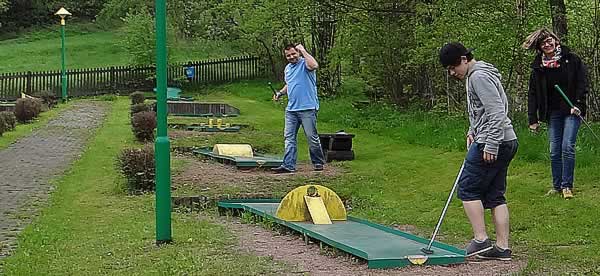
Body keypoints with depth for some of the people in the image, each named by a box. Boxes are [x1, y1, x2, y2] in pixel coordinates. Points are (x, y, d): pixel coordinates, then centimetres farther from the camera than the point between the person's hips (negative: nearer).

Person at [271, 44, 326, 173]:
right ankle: (288, 165, 2)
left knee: (312, 137, 1)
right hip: (291, 109, 7)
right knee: (289, 137, 2)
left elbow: (314, 66, -31)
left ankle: (318, 163, 15)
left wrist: (303, 50, -21)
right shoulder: (288, 68, 18)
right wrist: (280, 93, 15)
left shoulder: (304, 63, -7)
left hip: (307, 108, -7)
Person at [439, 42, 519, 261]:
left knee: (468, 189, -4)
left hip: (495, 143, -10)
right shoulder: (474, 76, 19)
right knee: (495, 195, 9)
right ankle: (502, 247, 10)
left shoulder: (479, 77, -13)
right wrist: (473, 130, 15)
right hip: (507, 143, 10)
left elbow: (497, 112, -21)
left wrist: (490, 145, -22)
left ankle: (481, 240, -4)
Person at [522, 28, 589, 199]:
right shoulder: (538, 68, 6)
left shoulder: (572, 60, -1)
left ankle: (567, 186, -5)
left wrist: (578, 104, -12)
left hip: (572, 110, -3)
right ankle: (557, 186, 14)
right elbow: (533, 94, 8)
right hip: (553, 113, 3)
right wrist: (533, 119, 3)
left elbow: (583, 82, -1)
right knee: (554, 152, 3)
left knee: (567, 147, -12)